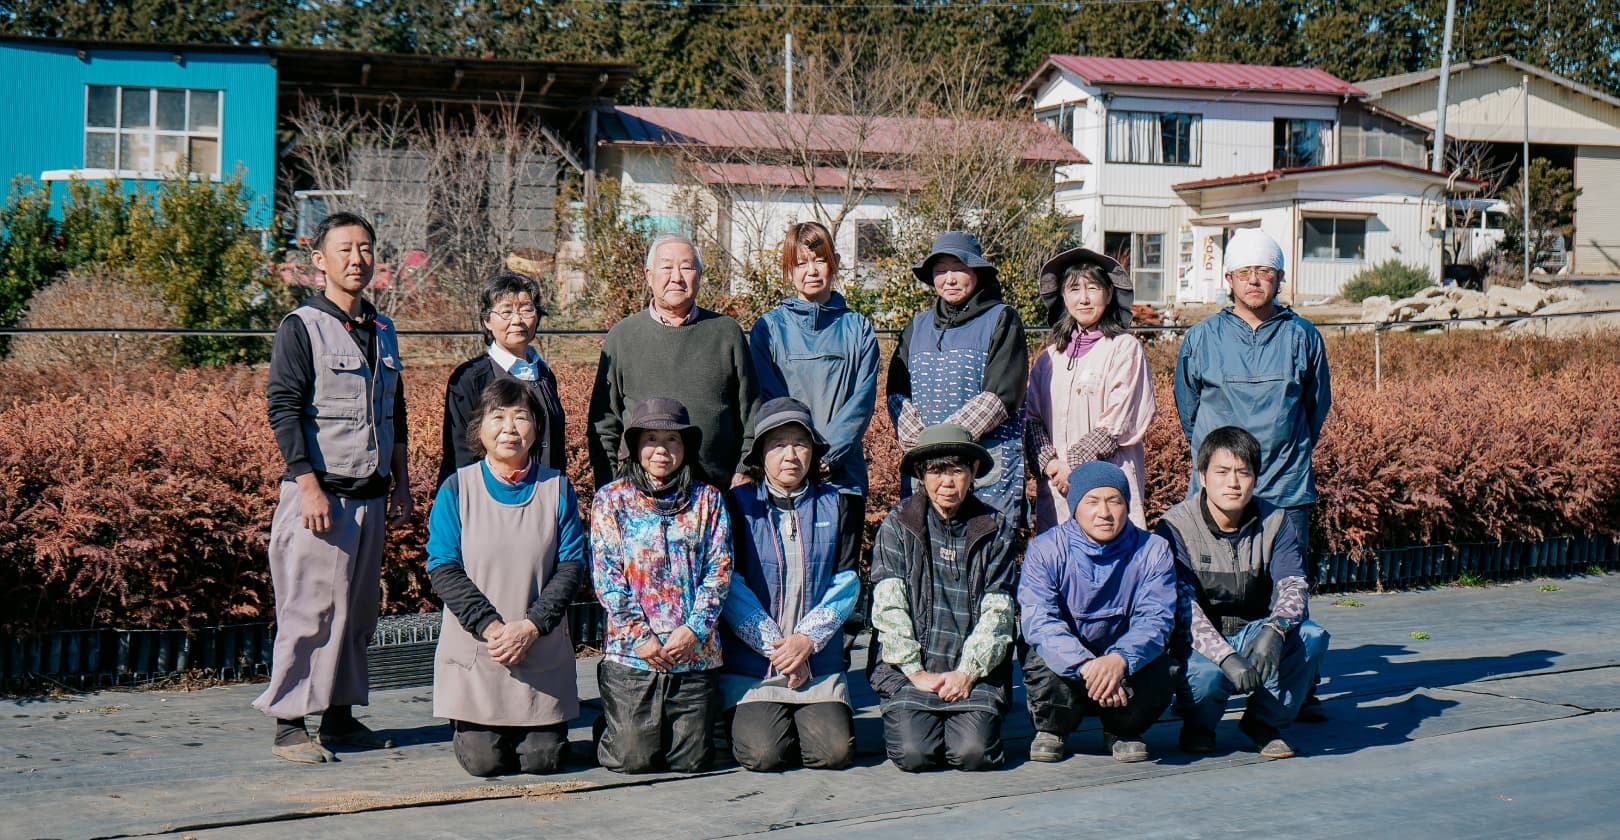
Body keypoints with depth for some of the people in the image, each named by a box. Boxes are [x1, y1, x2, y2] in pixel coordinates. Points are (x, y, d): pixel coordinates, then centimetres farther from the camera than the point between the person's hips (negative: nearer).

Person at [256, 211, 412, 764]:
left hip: (371, 497, 6)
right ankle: (289, 725, 1)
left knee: (359, 609, 9)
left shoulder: (383, 332, 14)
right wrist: (309, 486, -18)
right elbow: (283, 410, -11)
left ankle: (341, 715, 19)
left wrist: (400, 484, 18)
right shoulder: (301, 328, -5)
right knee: (310, 609, -6)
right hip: (319, 495, -6)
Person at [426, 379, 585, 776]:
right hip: (474, 652, -1)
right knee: (483, 760, -6)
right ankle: (468, 725, 28)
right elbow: (443, 568, -6)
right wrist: (490, 627, -18)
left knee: (544, 759, -3)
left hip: (543, 655, 1)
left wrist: (531, 626, -16)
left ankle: (531, 728, 31)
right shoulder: (456, 489, -1)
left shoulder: (556, 489, 2)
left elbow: (572, 565, -2)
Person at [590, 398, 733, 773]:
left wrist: (694, 630, -11)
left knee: (691, 760, 1)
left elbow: (719, 571, 2)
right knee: (634, 757, -4)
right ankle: (609, 725, 27)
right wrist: (639, 636, -12)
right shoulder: (611, 500, 3)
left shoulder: (707, 500, 8)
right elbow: (606, 576, -3)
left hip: (695, 651, 2)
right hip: (631, 651, -1)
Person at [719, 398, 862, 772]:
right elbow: (730, 586, -6)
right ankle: (743, 720, 16)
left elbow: (846, 584, 2)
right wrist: (775, 645, -13)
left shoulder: (836, 506, 7)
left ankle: (809, 718, 19)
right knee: (763, 754, -18)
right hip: (750, 660, -2)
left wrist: (807, 639, -12)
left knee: (835, 752, -14)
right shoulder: (739, 504, 0)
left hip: (819, 662, 2)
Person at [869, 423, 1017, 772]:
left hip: (976, 671, 1)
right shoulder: (898, 524, 3)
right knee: (913, 753, -21)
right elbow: (889, 605, -3)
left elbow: (997, 611, 1)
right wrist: (915, 672, -11)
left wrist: (967, 672, -10)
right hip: (909, 670, -1)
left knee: (973, 752, -21)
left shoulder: (995, 527, 6)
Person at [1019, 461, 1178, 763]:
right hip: (1065, 659, -1)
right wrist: (1086, 667, -42)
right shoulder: (1045, 549, -12)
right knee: (1043, 665, -34)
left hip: (1127, 664, 1)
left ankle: (1122, 732, 6)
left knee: (1159, 676, -30)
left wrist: (1119, 660, -41)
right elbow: (1039, 621, -24)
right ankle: (1051, 729, 3)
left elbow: (1155, 619, -18)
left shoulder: (1152, 551, -7)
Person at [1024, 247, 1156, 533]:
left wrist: (1073, 466, -10)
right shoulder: (1051, 356, 15)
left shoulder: (1124, 348, 1)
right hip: (1056, 485, 4)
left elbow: (1118, 422, -6)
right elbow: (1032, 416, 11)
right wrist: (1049, 463, -6)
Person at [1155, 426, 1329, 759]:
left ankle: (1265, 722, -2)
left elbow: (1293, 586, -15)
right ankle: (1197, 727, 1)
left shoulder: (1275, 523, -2)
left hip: (1255, 636, 3)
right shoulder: (1176, 526, -14)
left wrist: (1274, 630, -38)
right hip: (1201, 644, -3)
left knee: (1312, 636, -26)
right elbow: (1184, 607, -22)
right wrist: (1226, 656, -37)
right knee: (1205, 672, -37)